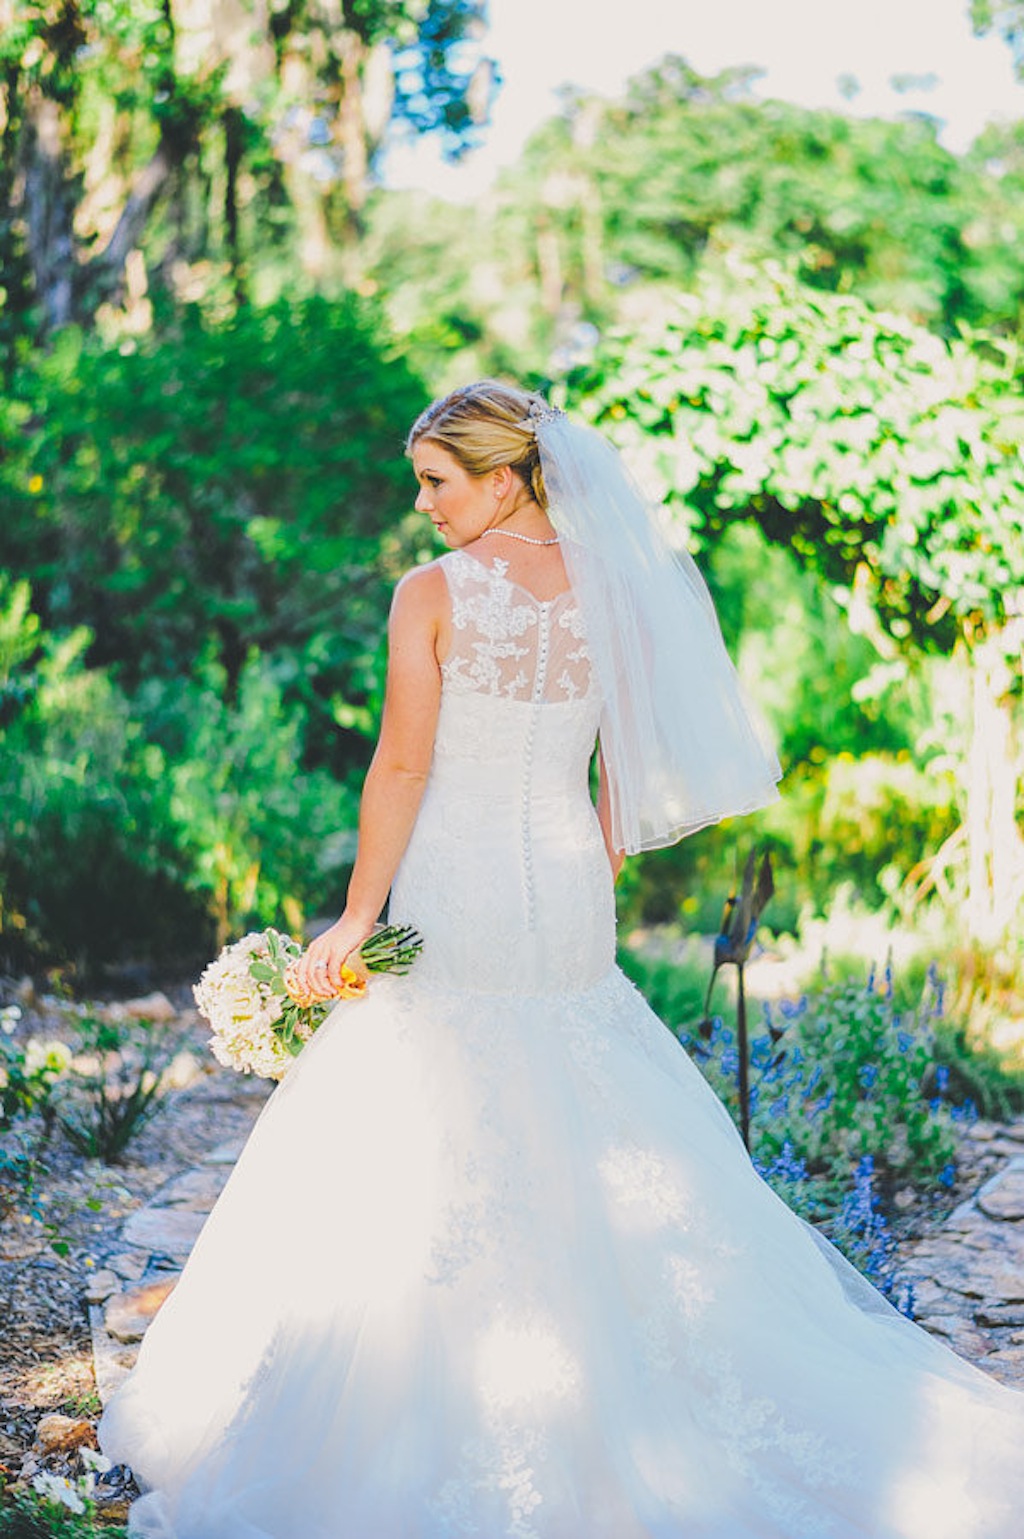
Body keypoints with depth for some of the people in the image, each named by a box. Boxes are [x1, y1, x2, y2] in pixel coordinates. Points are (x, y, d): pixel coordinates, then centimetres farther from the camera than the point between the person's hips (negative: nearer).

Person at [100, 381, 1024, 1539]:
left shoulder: (432, 594, -10)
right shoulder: (613, 594, 3)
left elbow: (403, 768, -12)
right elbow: (633, 774, 6)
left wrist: (356, 918, -5)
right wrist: (582, 883, 16)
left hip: (454, 896, -4)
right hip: (567, 907, 5)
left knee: (418, 1167, 6)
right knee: (612, 1159, 14)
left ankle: (434, 1433, 13)